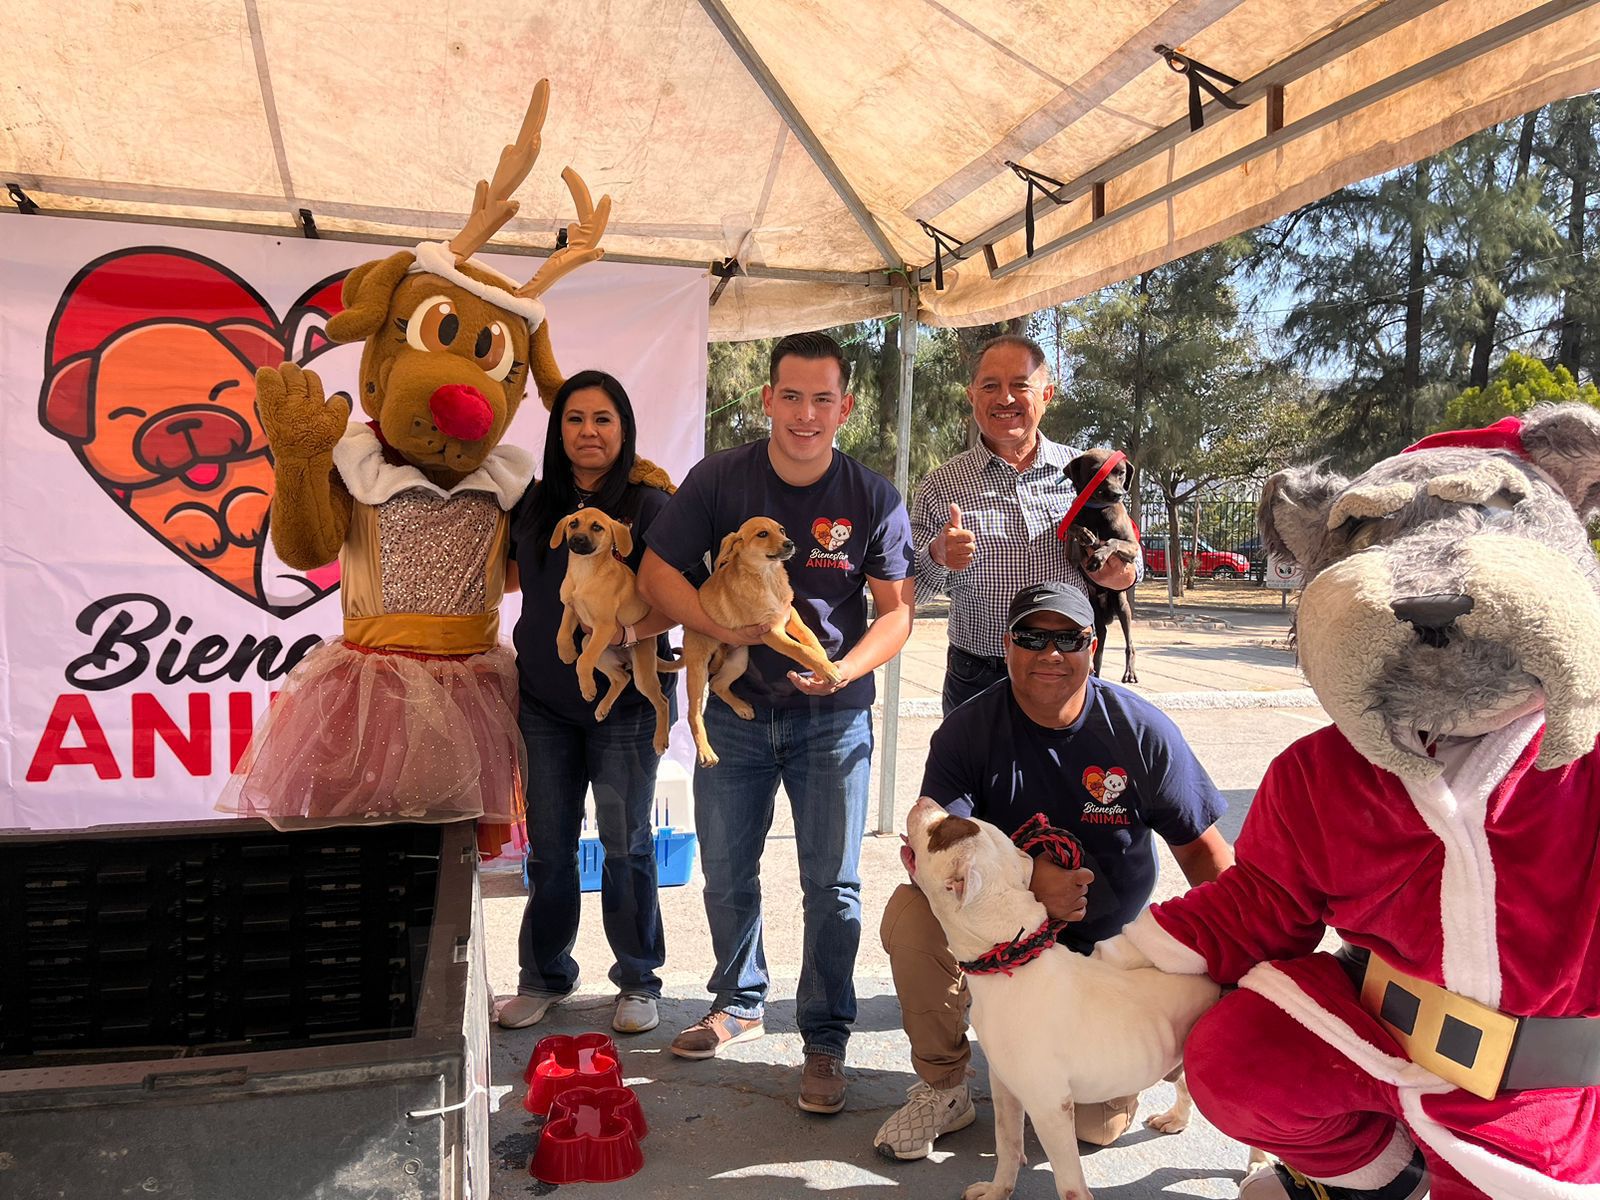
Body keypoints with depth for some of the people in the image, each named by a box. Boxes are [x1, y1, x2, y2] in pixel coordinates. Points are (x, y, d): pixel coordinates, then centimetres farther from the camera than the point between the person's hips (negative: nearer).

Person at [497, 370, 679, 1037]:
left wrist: (630, 630, -25)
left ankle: (639, 981, 23)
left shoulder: (649, 505, -7)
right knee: (548, 844, 12)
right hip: (545, 700, 4)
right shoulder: (534, 502, 6)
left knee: (626, 844, 6)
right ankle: (545, 975, 29)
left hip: (624, 701, -4)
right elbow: (507, 572, 21)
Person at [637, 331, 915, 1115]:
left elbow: (896, 611, -4)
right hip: (735, 707, 2)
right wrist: (724, 629, -21)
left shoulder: (872, 498, -7)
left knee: (832, 885, 1)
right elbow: (657, 573, -6)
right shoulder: (718, 480, -6)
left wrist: (846, 669, -22)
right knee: (726, 874, 14)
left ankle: (825, 1038, 18)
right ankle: (738, 1001, 38)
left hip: (833, 716, -1)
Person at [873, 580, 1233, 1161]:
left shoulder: (1142, 729, -10)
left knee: (1100, 1122, -12)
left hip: (1108, 945, 0)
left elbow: (1201, 848, -3)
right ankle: (943, 1089, -6)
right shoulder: (966, 731, -13)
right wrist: (1027, 877, -41)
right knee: (910, 912, -30)